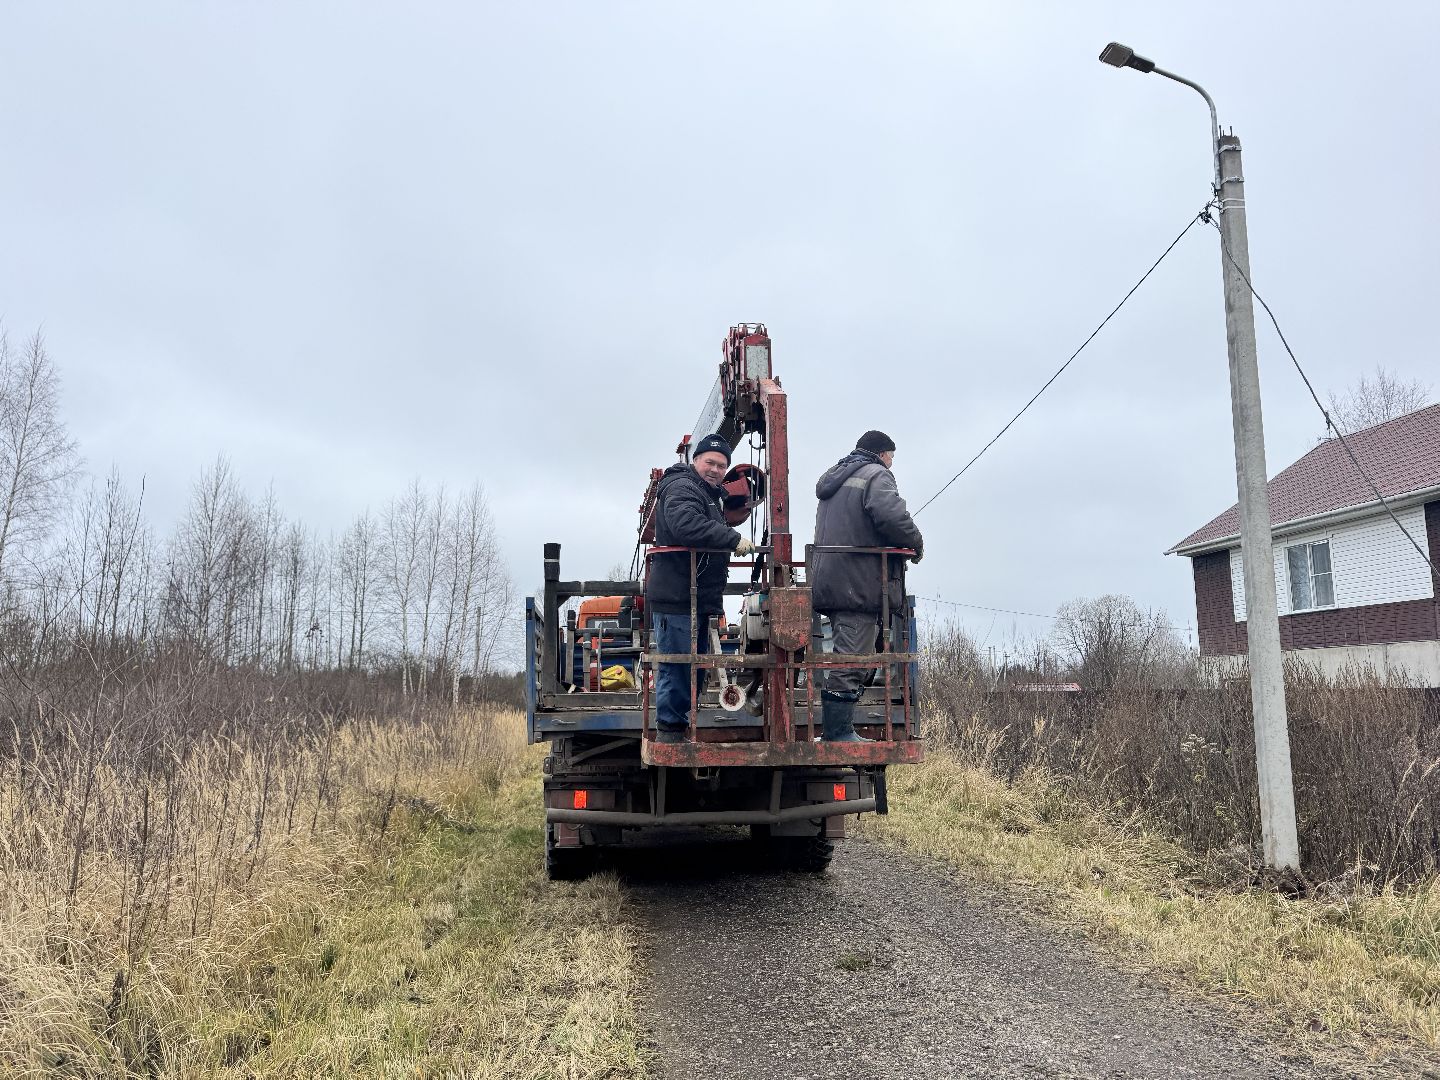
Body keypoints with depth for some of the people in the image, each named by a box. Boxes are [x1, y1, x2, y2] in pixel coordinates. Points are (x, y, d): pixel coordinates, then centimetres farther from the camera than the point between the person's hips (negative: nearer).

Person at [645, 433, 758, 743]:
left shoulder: (710, 494, 24)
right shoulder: (681, 487, -11)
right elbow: (686, 524, -31)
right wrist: (733, 539, -29)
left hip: (698, 600, 11)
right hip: (676, 600, -11)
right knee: (676, 669, -7)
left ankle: (684, 726, 27)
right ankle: (670, 732, 1)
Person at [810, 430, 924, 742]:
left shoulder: (832, 478, 24)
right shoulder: (876, 475, -5)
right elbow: (892, 516, -23)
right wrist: (916, 544, -5)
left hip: (829, 583, 9)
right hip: (860, 584, -9)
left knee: (844, 657, 15)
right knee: (852, 660, -8)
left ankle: (835, 731, 17)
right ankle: (839, 733, -7)